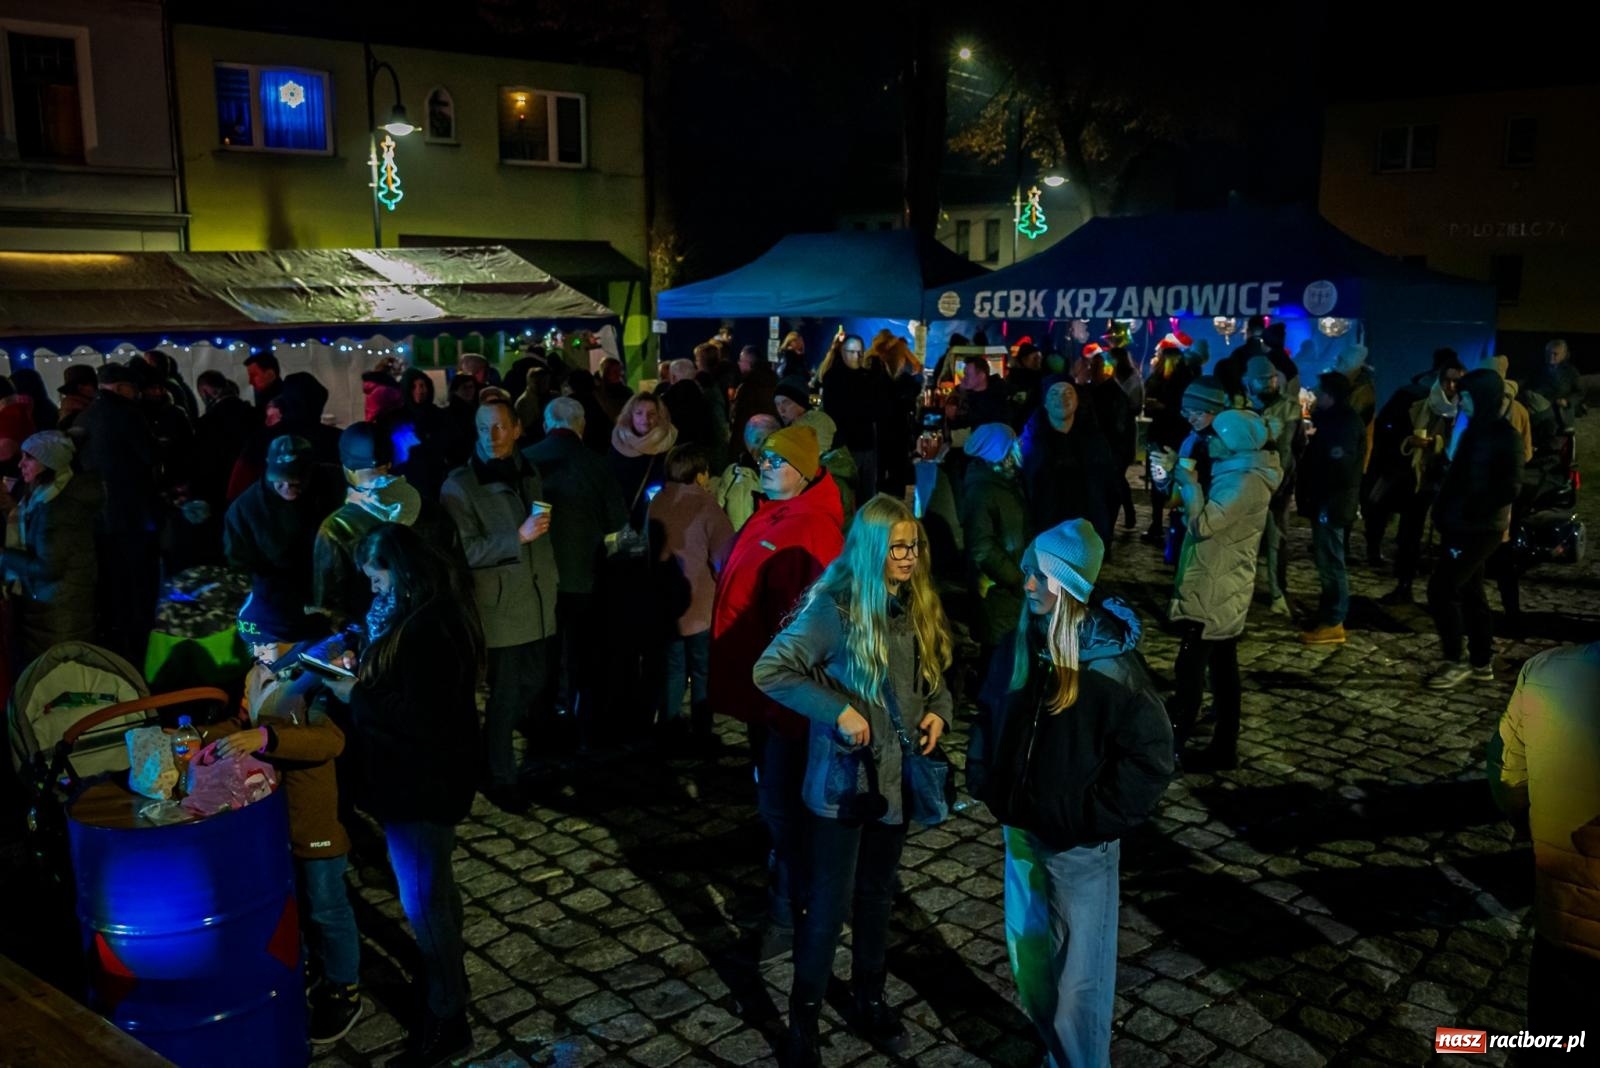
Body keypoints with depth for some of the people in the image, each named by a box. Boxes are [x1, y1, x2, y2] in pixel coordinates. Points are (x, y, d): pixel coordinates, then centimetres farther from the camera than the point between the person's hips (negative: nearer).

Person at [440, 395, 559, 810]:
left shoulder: (529, 473, 8)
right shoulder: (460, 485, -12)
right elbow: (464, 550, -19)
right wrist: (518, 537, -26)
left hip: (537, 600, 6)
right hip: (500, 606, -6)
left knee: (535, 682, 16)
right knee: (504, 694, 2)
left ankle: (502, 734, 42)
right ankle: (500, 779, 18)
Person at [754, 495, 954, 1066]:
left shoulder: (918, 605, 1)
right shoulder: (835, 607, -20)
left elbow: (933, 675, 16)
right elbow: (770, 670, -22)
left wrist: (937, 711, -4)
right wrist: (837, 711, -26)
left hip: (895, 775, 6)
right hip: (842, 778, -6)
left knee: (877, 895, 21)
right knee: (830, 906, 3)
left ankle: (869, 1000, 40)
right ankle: (803, 1021, 23)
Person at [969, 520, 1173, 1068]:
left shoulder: (1110, 665, -20)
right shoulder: (1017, 646, -3)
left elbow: (1152, 756, -16)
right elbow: (990, 718, 12)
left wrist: (1094, 817, -17)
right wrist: (986, 785, 2)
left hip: (1080, 846, -6)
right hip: (1022, 832, 6)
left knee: (1079, 973, 8)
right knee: (1028, 957, 21)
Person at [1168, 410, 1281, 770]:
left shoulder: (1246, 482, -19)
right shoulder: (1236, 473, 12)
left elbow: (1203, 523, -24)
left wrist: (1189, 482, -13)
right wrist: (1188, 483, 9)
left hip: (1215, 592, -10)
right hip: (1221, 589, 10)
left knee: (1189, 668, -5)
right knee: (1222, 668, 13)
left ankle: (1172, 743, 2)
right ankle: (1224, 747, 19)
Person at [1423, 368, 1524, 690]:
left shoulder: (1505, 436, -13)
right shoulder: (1476, 431, 11)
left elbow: (1509, 488, -17)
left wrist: (1469, 512, -18)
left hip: (1478, 529, -9)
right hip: (1463, 526, 9)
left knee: (1441, 590, -9)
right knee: (1470, 592, 14)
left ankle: (1454, 662, 1)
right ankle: (1481, 663, 23)